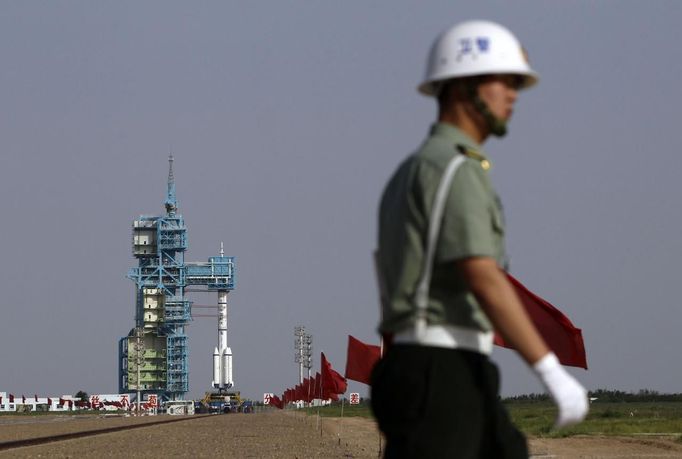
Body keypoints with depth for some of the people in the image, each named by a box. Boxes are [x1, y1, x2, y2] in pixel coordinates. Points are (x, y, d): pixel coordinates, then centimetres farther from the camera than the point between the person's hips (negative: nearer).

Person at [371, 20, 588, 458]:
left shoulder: (416, 173, 21)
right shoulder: (453, 168, -12)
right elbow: (485, 283, -22)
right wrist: (553, 373, -24)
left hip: (448, 382, 10)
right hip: (440, 379, -10)